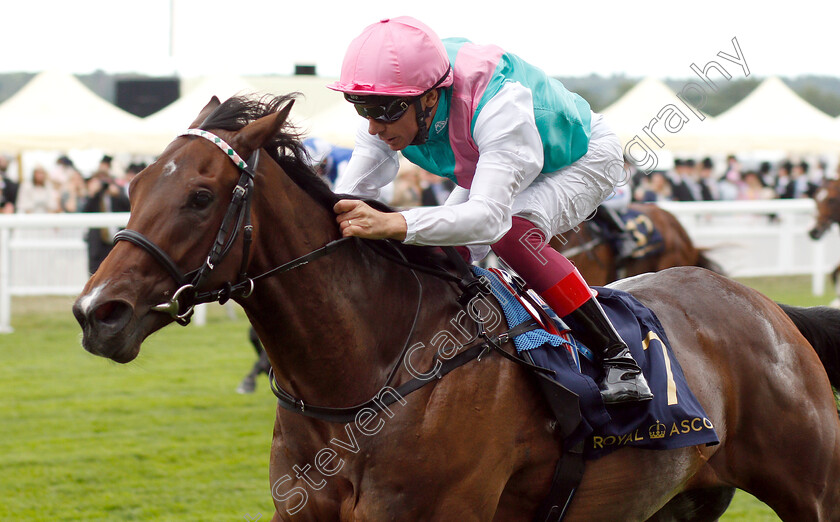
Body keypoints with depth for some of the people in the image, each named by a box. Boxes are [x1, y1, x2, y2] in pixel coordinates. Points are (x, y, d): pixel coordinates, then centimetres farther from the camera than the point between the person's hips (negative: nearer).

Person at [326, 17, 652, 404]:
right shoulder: (392, 106, -25)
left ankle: (617, 358, -27)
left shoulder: (498, 107, -45)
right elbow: (348, 199, -20)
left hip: (584, 161, -7)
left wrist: (394, 224, -69)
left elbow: (490, 215, -56)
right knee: (433, 253, -12)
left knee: (511, 232, -34)